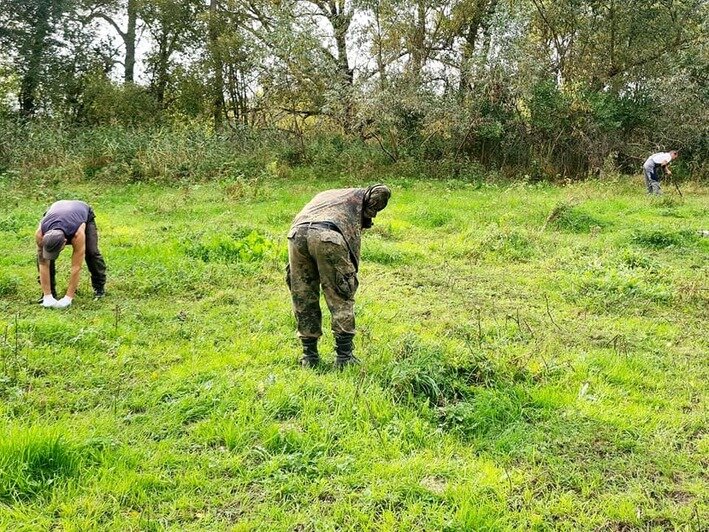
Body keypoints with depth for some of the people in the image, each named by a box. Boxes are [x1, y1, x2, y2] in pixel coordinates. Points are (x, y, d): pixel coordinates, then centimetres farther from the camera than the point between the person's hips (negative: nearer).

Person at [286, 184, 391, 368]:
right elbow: (382, 191, 11)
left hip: (296, 234, 4)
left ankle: (309, 356, 20)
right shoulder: (359, 195, 30)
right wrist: (368, 215, 21)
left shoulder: (323, 195, 43)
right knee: (341, 298, 8)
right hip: (327, 236, -4)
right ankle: (344, 356, 8)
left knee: (303, 299, 14)